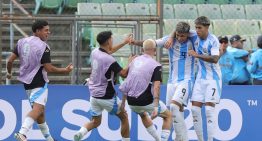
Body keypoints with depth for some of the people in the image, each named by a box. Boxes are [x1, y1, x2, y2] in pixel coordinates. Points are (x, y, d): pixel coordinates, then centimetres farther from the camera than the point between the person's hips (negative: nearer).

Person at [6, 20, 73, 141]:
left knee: (40, 110, 18)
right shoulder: (43, 47, -14)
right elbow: (48, 68, -15)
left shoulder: (22, 42, 4)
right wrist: (64, 71, -2)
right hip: (39, 82, -8)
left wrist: (9, 72, 23)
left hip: (26, 81, 8)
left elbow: (10, 60, 4)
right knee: (38, 108, -18)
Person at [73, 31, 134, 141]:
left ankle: (81, 132, -13)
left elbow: (109, 51, 20)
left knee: (95, 122, 15)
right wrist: (130, 63, 2)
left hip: (94, 95, 7)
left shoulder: (95, 52, -1)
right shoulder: (109, 60, -24)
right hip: (107, 97, -7)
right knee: (124, 117, 14)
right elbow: (124, 74, -16)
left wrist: (124, 42, 26)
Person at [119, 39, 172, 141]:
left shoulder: (135, 61, 10)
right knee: (168, 116, 15)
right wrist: (155, 107, -26)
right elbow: (156, 87, -20)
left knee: (143, 115, 37)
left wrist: (123, 101, 22)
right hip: (146, 101, -6)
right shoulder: (156, 66, -8)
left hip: (131, 102, 6)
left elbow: (126, 83, 15)